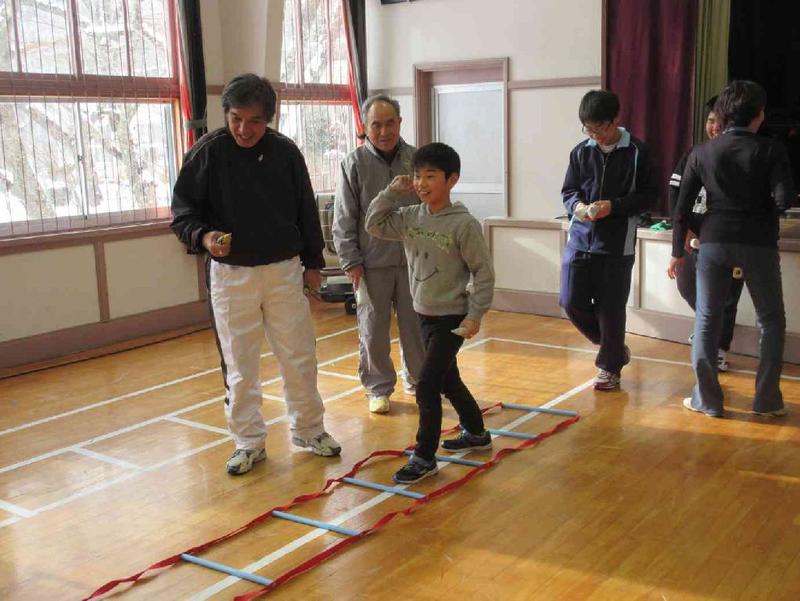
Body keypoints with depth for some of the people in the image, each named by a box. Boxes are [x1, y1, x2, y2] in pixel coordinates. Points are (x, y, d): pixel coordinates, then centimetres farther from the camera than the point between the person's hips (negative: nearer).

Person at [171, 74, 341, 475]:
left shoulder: (285, 152, 1)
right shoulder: (208, 152, -6)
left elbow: (306, 211, 9)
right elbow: (182, 208, -2)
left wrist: (313, 262, 11)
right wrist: (203, 235, -23)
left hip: (284, 269, 2)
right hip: (230, 273, -1)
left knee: (299, 356, 8)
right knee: (239, 365, 6)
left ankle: (308, 429, 27)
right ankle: (249, 443, 21)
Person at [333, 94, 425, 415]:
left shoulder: (416, 159, 3)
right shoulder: (354, 163, -3)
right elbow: (344, 220, -2)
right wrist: (351, 262, -6)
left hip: (412, 260, 2)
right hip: (372, 264, -2)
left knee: (415, 325, 10)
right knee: (373, 329, 6)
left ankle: (418, 381, 28)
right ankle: (378, 388, 21)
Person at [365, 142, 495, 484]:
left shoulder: (463, 224, -17)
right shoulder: (410, 217, 0)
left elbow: (484, 273, -14)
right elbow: (374, 225, 6)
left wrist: (475, 315, -16)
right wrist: (392, 193, -4)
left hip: (451, 318, -7)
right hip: (424, 314, 7)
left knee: (426, 385, -9)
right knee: (448, 380, 20)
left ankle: (424, 458, 4)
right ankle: (476, 433, 40)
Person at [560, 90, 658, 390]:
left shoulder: (637, 152, -5)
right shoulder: (580, 152, 5)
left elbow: (648, 194, -2)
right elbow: (568, 191, 11)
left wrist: (614, 206, -16)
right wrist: (577, 205, -12)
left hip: (617, 243, -4)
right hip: (580, 239, 4)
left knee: (611, 307, 1)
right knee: (571, 302, 2)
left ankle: (610, 367, 20)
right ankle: (614, 347, 27)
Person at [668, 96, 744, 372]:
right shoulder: (694, 155, 6)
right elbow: (675, 191, 2)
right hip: (692, 237, 4)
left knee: (725, 296, 2)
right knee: (687, 286, 16)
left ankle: (720, 349, 17)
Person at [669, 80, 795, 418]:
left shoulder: (701, 153, 4)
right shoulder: (770, 151, -3)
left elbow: (683, 206, 3)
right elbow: (785, 199, -14)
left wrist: (677, 251, 9)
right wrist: (762, 211, 9)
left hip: (714, 243, 2)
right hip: (758, 244, -1)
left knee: (706, 319, 10)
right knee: (771, 321, 13)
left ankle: (707, 399, 11)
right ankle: (767, 400, 13)